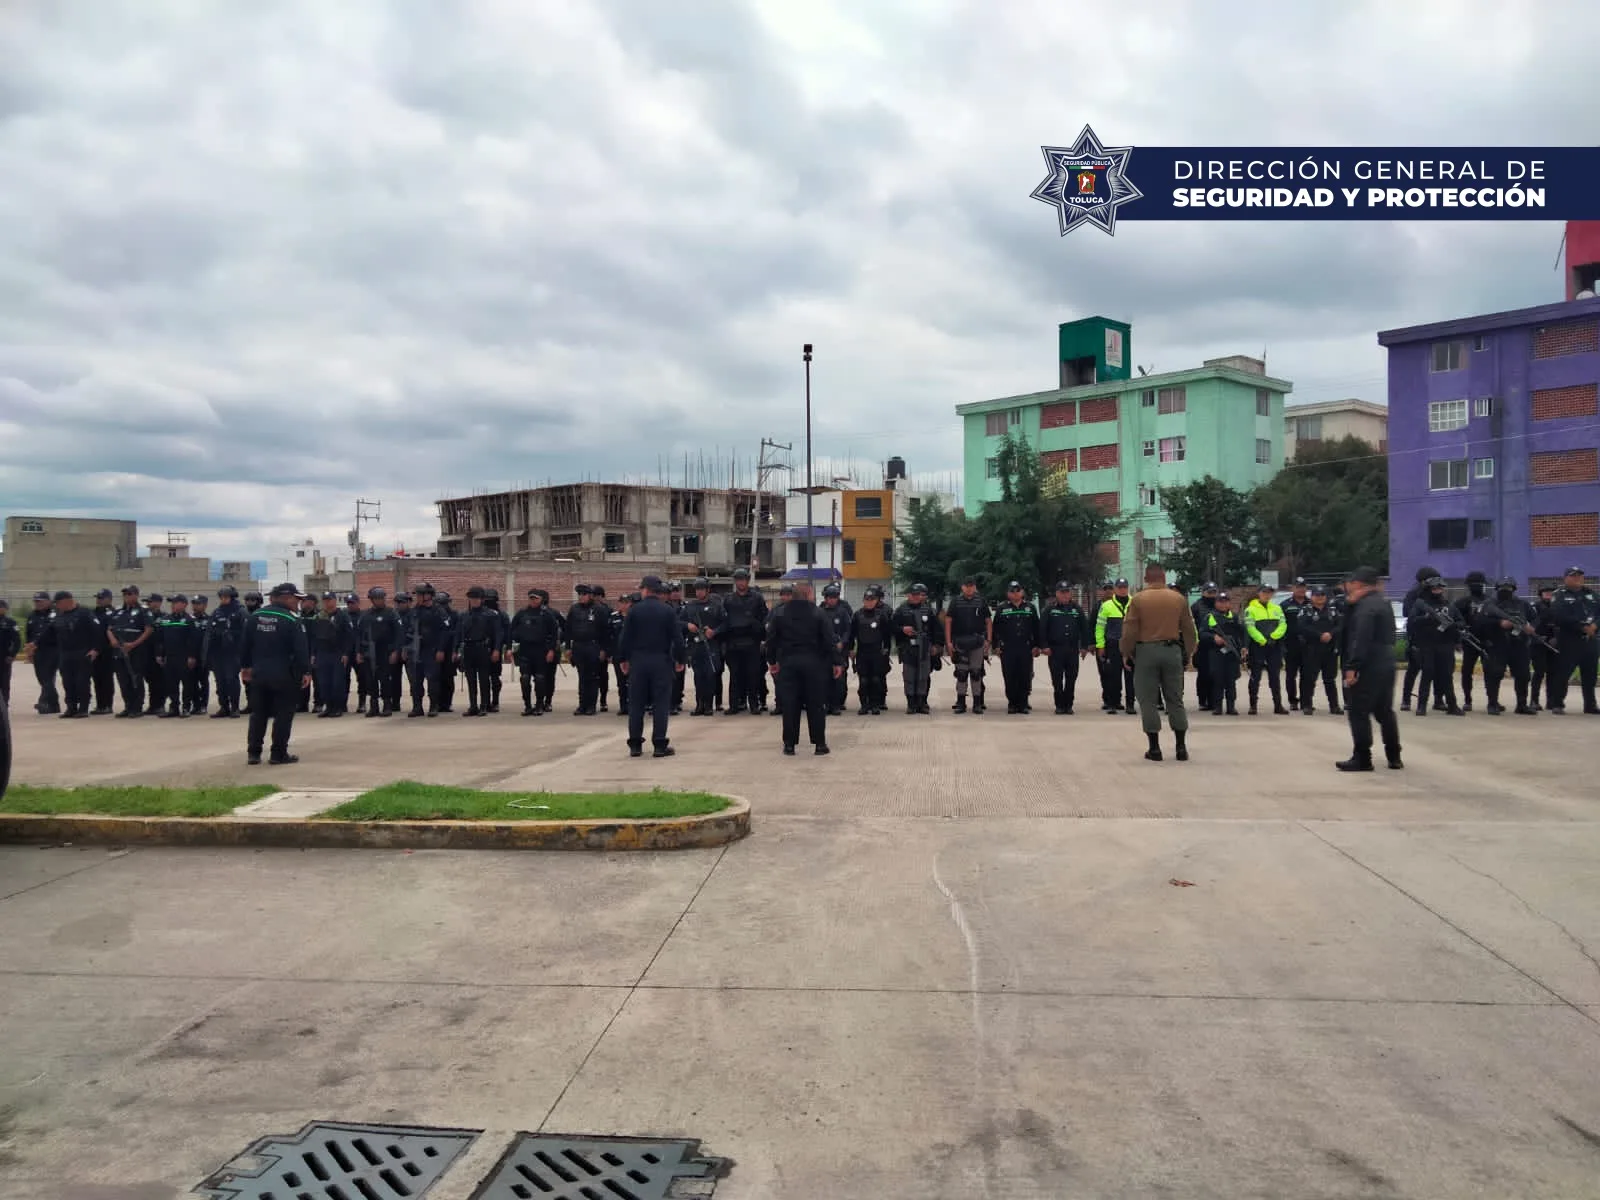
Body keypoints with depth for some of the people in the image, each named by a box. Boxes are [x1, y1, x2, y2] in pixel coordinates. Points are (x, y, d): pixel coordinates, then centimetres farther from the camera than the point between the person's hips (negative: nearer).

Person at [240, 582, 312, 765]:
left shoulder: (255, 616, 5)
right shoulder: (292, 620, -13)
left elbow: (245, 644, 10)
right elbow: (301, 648, -15)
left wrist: (244, 666, 19)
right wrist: (306, 671, -9)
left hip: (258, 673, 6)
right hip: (284, 675, -6)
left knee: (258, 713, 13)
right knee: (283, 713, 2)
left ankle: (253, 752, 14)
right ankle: (278, 754, 3)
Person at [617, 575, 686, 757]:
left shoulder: (634, 610, -3)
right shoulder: (668, 610, -3)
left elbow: (624, 637, -3)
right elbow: (677, 638, -6)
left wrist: (623, 659, 7)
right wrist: (680, 659, 4)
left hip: (638, 661, 1)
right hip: (661, 661, -1)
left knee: (636, 704, 8)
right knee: (661, 703, 1)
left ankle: (635, 745, 10)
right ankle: (660, 746, -2)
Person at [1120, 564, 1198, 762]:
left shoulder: (1138, 600, -5)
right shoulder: (1179, 599, 3)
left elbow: (1129, 631, -7)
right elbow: (1189, 630, 8)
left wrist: (1127, 654, 3)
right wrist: (1188, 654, 18)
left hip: (1145, 651, -3)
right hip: (1172, 650, 3)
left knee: (1148, 701, 3)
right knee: (1175, 700, 10)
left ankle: (1154, 748, 3)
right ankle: (1181, 747, 11)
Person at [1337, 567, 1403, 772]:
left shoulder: (1366, 607, -16)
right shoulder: (1383, 603, 17)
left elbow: (1361, 640, -24)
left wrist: (1352, 667, -24)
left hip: (1369, 668, -10)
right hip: (1386, 665, 10)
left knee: (1358, 712, -4)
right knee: (1385, 711, 16)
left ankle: (1362, 758, -3)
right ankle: (1394, 757, 21)